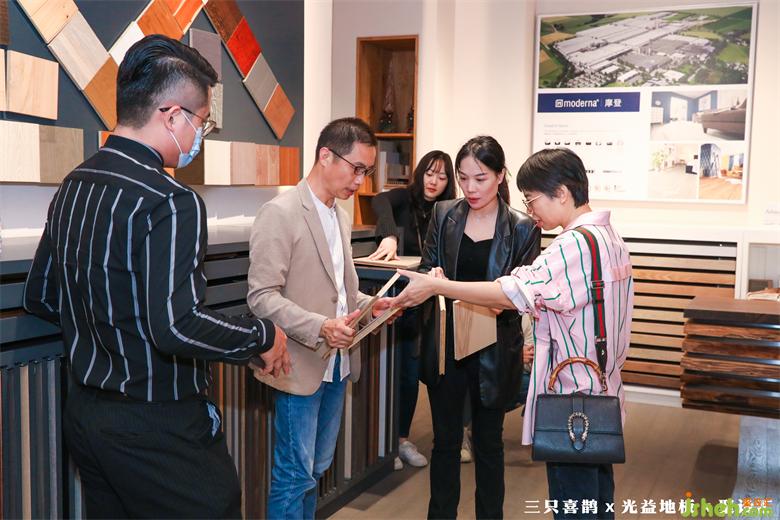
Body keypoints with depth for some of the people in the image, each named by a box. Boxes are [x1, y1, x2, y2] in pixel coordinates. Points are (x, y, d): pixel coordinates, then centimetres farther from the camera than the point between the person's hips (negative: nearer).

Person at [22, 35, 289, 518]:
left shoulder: (72, 187, 6)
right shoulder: (171, 202, -21)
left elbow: (40, 298, 14)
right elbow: (177, 326, -30)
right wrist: (264, 336, -15)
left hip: (84, 414, 9)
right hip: (158, 432, -8)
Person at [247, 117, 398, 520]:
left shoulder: (340, 216, 12)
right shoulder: (280, 214, -13)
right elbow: (262, 297, -17)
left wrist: (370, 304, 2)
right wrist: (320, 327, -27)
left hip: (338, 363, 8)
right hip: (301, 366, -8)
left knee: (316, 469, 17)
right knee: (294, 475, 2)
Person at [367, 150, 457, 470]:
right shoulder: (404, 198, -9)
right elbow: (380, 202, -32)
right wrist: (389, 236, -51)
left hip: (419, 303, 4)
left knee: (411, 374, 12)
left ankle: (402, 439, 27)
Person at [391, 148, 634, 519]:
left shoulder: (576, 245, -22)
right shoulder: (609, 237, 10)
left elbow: (512, 293, -28)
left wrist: (435, 287, -23)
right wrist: (547, 347, 14)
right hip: (602, 396, 10)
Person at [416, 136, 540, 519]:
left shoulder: (522, 229, -7)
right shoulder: (444, 215, 0)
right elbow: (425, 267, 5)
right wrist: (433, 277, -18)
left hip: (493, 351, -2)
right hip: (445, 344, 2)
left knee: (488, 443, 14)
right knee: (445, 440, 14)